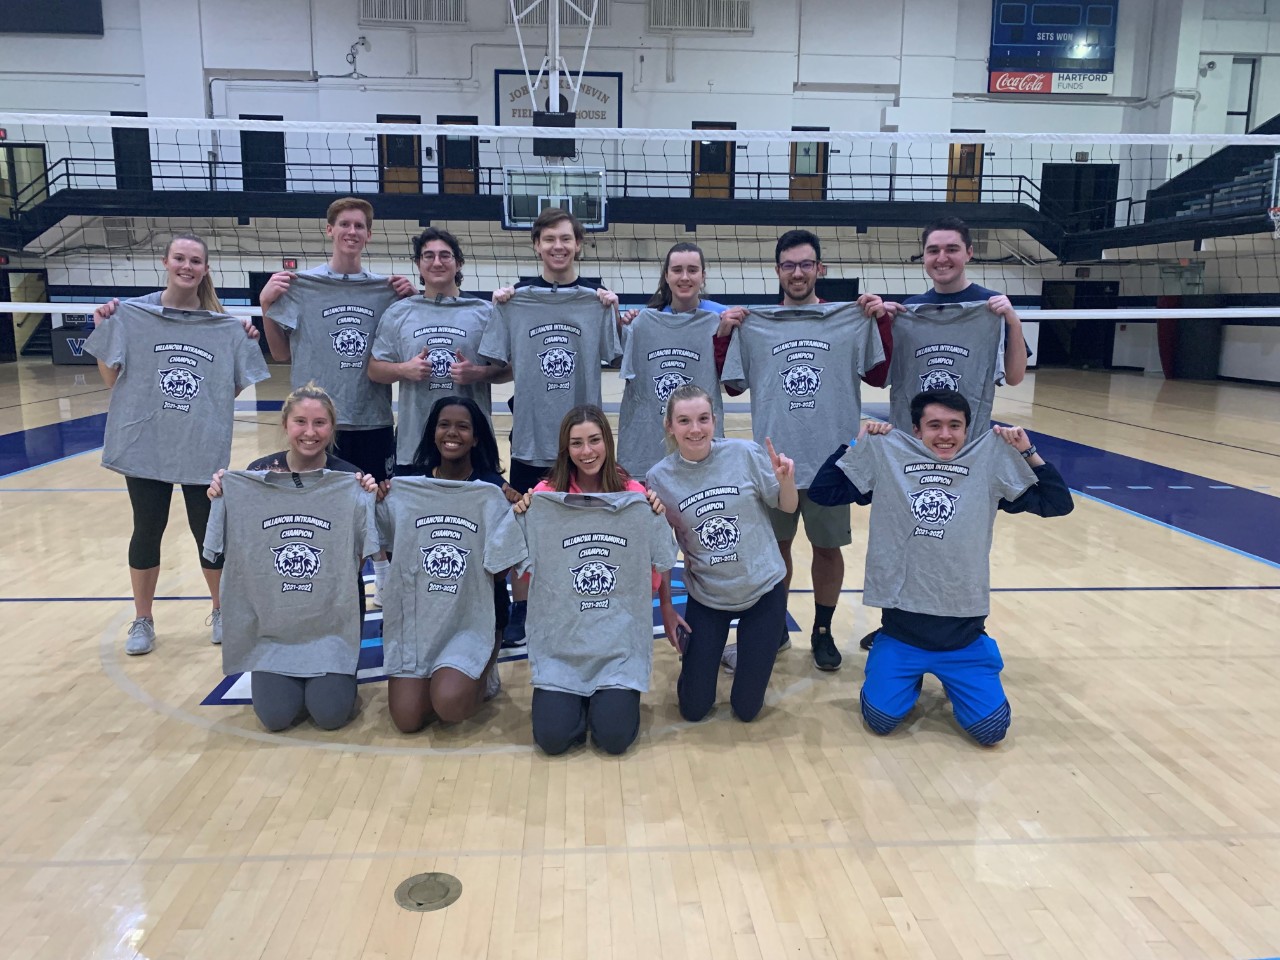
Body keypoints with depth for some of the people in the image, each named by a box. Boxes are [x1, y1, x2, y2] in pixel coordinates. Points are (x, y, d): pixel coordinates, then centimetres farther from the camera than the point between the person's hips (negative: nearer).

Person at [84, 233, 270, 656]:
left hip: (204, 448, 0)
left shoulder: (224, 327, 1)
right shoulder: (131, 314, -1)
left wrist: (249, 347, -5)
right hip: (145, 445, 0)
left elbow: (232, 389, 7)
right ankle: (142, 620, 28)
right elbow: (112, 379, 2)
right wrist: (102, 330, -9)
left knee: (209, 532, 8)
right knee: (147, 531, 10)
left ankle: (220, 611, 30)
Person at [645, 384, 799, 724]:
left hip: (763, 590, 0)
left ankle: (751, 649, 36)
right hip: (707, 598, 1)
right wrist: (666, 608, 2)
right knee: (693, 709, 7)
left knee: (746, 709, 7)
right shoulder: (660, 478, -10)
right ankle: (695, 645, 35)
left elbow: (788, 507, -1)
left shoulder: (745, 453, -13)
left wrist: (785, 480, -22)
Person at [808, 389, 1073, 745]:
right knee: (881, 719, -10)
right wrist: (859, 444, -7)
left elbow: (1058, 503, 2)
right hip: (901, 630, 0)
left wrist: (1027, 452, -7)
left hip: (964, 635, 1)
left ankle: (948, 676, 25)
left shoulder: (991, 466, 1)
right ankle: (914, 673, 22)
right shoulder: (887, 462, -1)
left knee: (991, 728, -6)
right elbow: (821, 491, -2)